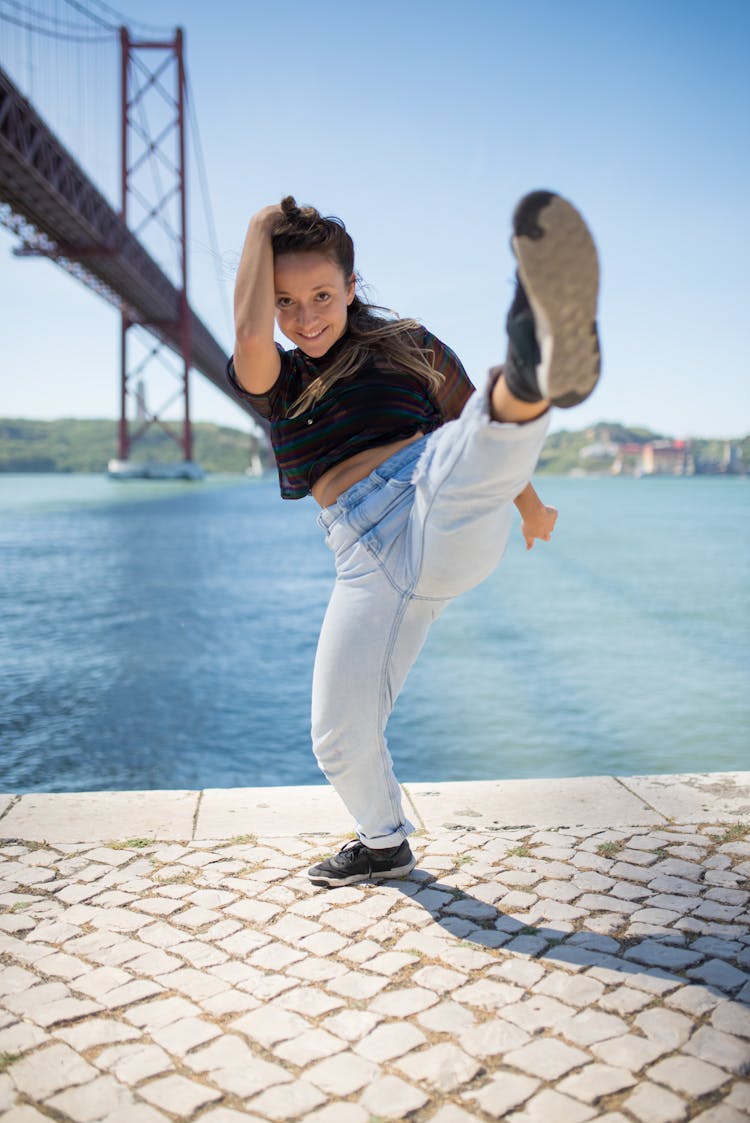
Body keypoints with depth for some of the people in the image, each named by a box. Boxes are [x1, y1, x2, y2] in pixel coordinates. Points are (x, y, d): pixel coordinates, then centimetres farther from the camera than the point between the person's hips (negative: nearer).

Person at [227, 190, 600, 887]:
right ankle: (385, 844, 36)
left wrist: (529, 504, 33)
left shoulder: (405, 346, 16)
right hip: (368, 562, 3)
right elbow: (249, 332, -7)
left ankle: (538, 370, -73)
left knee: (475, 442, -37)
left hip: (443, 513, -3)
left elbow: (472, 425, 24)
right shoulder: (274, 384, 17)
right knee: (339, 740, 7)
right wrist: (263, 227, 6)